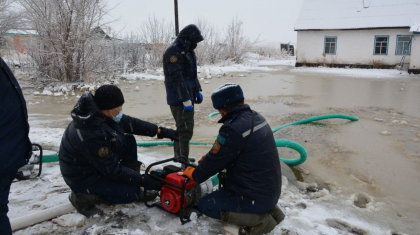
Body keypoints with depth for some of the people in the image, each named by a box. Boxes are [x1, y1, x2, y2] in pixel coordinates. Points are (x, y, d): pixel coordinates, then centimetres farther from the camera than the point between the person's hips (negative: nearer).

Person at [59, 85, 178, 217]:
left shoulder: (97, 112, -12)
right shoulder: (92, 135, -37)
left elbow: (130, 123, 0)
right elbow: (112, 170, -27)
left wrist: (160, 131, -3)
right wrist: (143, 180, -18)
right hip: (82, 178, -9)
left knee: (128, 140, 1)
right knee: (132, 194, -12)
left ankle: (131, 184, 7)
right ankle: (84, 197, 1)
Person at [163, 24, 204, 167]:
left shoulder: (187, 51, 15)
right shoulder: (173, 52, -16)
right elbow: (177, 78, -22)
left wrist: (197, 91, 19)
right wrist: (186, 100, -23)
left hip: (187, 96, 10)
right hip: (179, 99, -10)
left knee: (186, 128, 16)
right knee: (185, 129, -11)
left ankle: (180, 158, 28)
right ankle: (182, 161, -4)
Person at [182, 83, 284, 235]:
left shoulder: (233, 129, -26)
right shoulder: (257, 118, 0)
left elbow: (215, 161, -12)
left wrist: (194, 175, 6)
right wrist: (208, 159, 14)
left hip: (255, 196, -8)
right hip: (271, 189, 8)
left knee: (205, 205, 7)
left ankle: (258, 219, -3)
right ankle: (269, 209, 15)